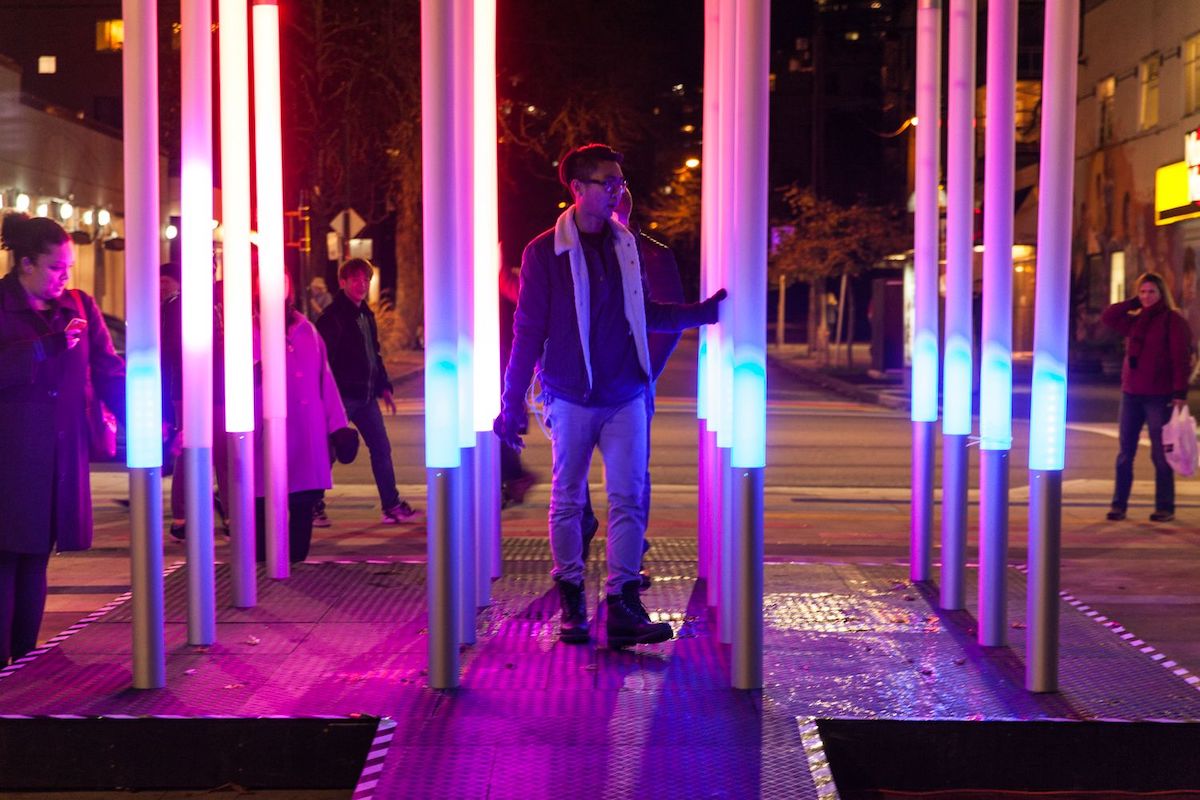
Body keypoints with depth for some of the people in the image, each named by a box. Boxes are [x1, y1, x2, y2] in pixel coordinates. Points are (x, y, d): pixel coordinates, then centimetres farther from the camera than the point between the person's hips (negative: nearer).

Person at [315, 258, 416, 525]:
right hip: (342, 395, -8)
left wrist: (383, 386, 17)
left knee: (381, 448, 8)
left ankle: (391, 505, 13)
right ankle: (314, 507, 10)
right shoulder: (332, 317, -11)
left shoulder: (366, 315, 15)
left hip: (366, 395, 8)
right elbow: (324, 358, -16)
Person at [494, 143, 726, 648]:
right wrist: (512, 402, -3)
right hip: (571, 398, -3)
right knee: (567, 501, 4)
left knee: (629, 499, -4)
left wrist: (704, 312, 12)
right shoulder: (545, 252, -3)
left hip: (625, 396, 3)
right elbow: (528, 331, -2)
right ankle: (571, 602, 17)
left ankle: (622, 606, -2)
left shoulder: (626, 246, 9)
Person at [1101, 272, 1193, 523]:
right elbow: (1108, 317, 9)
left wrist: (1180, 392, -19)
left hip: (1159, 397, -6)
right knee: (1125, 453, 6)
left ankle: (1165, 508, 10)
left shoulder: (1173, 320, -6)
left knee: (1160, 454, 1)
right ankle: (1119, 505, 11)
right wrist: (1133, 303, 2)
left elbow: (1181, 359, -12)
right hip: (1131, 394, 6)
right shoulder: (1135, 320, 13)